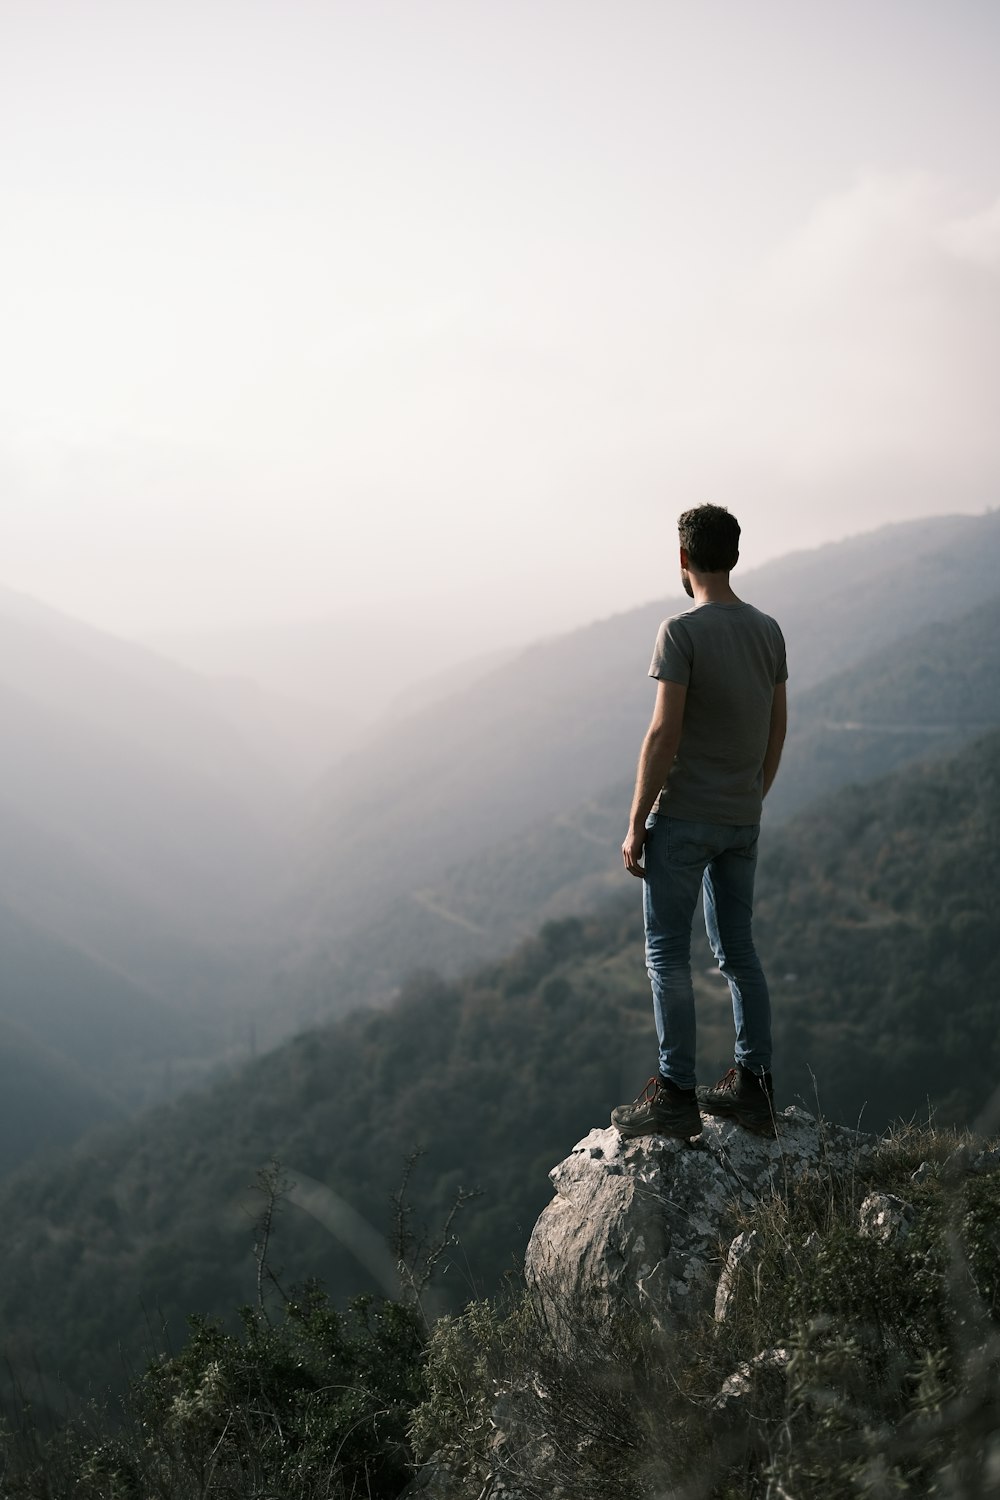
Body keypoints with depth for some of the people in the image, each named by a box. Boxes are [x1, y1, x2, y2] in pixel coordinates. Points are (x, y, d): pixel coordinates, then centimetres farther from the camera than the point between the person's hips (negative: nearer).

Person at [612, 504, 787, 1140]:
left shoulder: (682, 632, -16)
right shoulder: (768, 630, 6)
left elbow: (664, 735, -19)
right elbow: (777, 730, 12)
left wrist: (637, 824, -12)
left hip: (683, 820, -7)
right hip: (743, 822, 7)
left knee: (668, 955, 1)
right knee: (738, 950, 14)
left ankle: (676, 1097, 4)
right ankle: (753, 1087, 19)